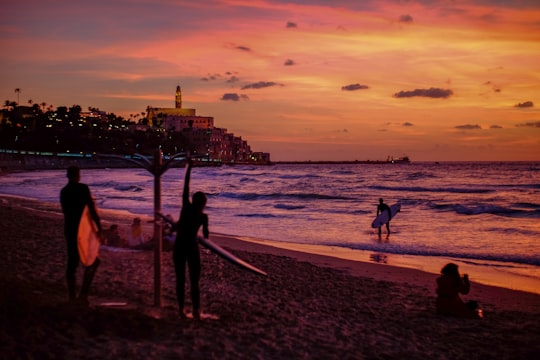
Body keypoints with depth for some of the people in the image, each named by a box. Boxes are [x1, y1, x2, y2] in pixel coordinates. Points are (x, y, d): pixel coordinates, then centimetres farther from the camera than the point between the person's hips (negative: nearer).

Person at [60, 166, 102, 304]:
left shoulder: (64, 191, 8)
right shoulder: (83, 188, -11)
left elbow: (65, 211, 14)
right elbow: (92, 209, -14)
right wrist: (99, 228, -11)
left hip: (69, 229, 6)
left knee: (72, 263, 10)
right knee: (93, 260, 8)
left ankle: (72, 297, 11)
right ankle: (83, 293, -2)